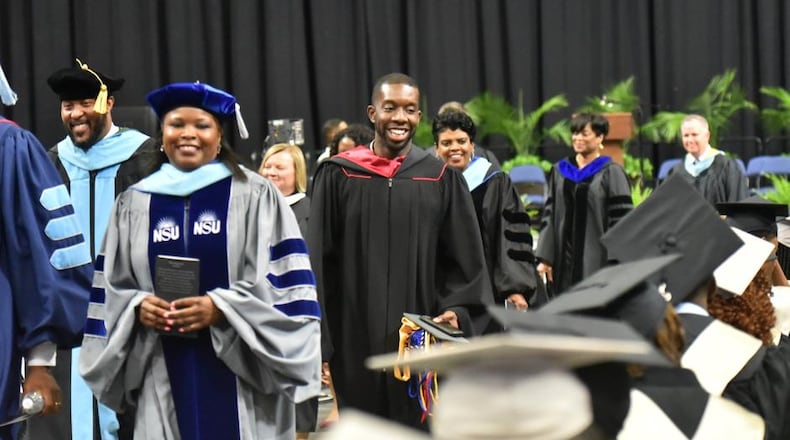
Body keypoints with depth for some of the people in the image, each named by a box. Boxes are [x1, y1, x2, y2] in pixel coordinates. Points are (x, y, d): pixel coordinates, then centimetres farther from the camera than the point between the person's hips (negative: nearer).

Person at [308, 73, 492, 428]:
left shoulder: (442, 179, 4)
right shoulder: (338, 176, 1)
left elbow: (465, 259, 7)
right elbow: (319, 261, 1)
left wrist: (457, 309, -10)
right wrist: (319, 344, -4)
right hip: (355, 339, -1)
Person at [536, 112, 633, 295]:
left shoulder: (611, 173, -3)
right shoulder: (560, 171, 11)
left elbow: (620, 220, -7)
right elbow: (549, 214, 12)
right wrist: (545, 257, 5)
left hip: (597, 259, -4)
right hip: (564, 259, 4)